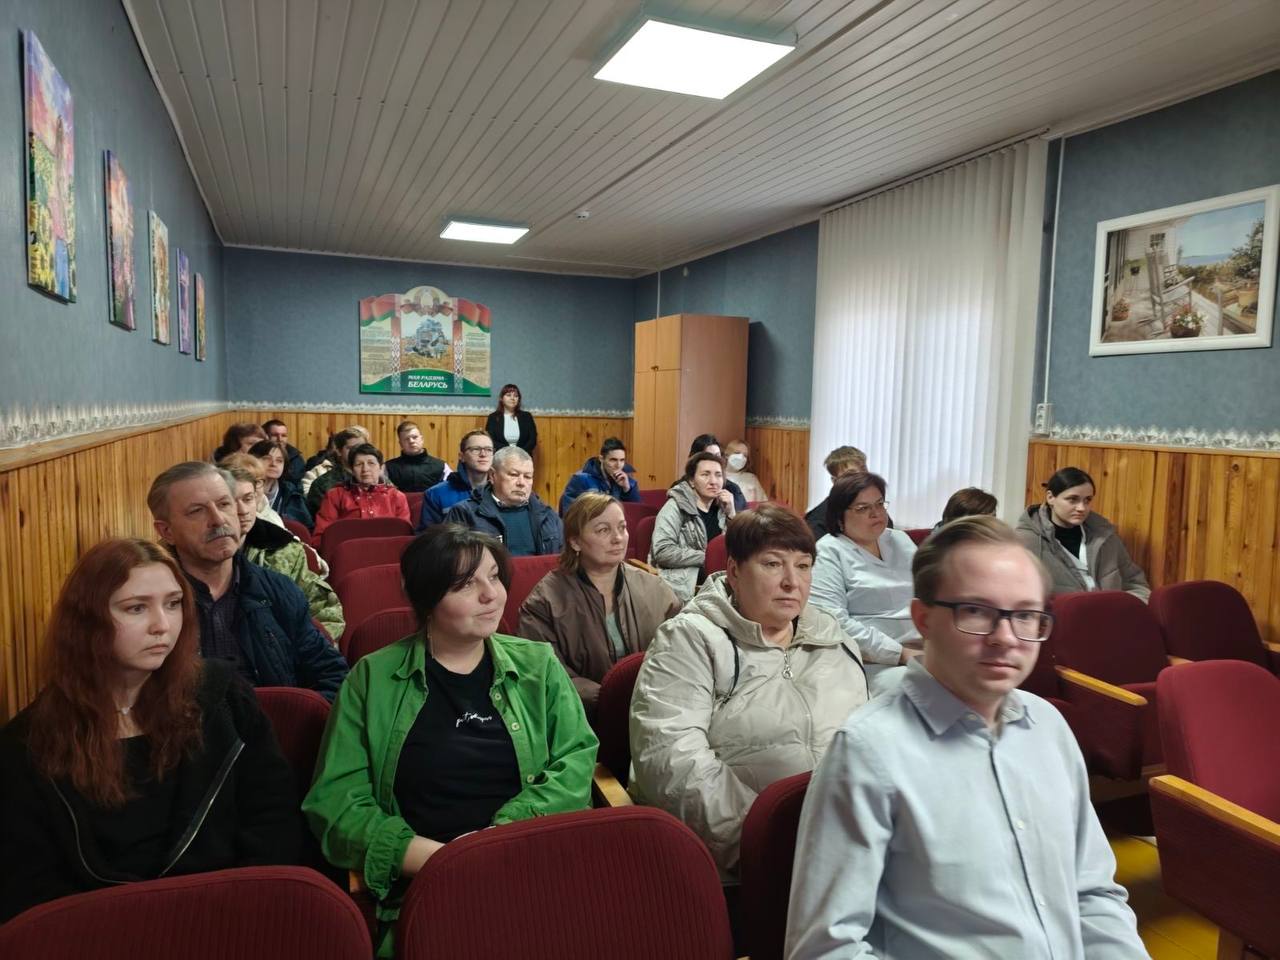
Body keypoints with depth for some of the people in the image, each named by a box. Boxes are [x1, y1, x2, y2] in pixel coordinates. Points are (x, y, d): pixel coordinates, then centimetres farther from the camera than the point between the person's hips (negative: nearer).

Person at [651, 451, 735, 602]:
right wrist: (706, 557, -14)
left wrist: (731, 513, -2)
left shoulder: (721, 508, 11)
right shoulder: (676, 506, -5)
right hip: (683, 587, -6)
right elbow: (662, 552, -17)